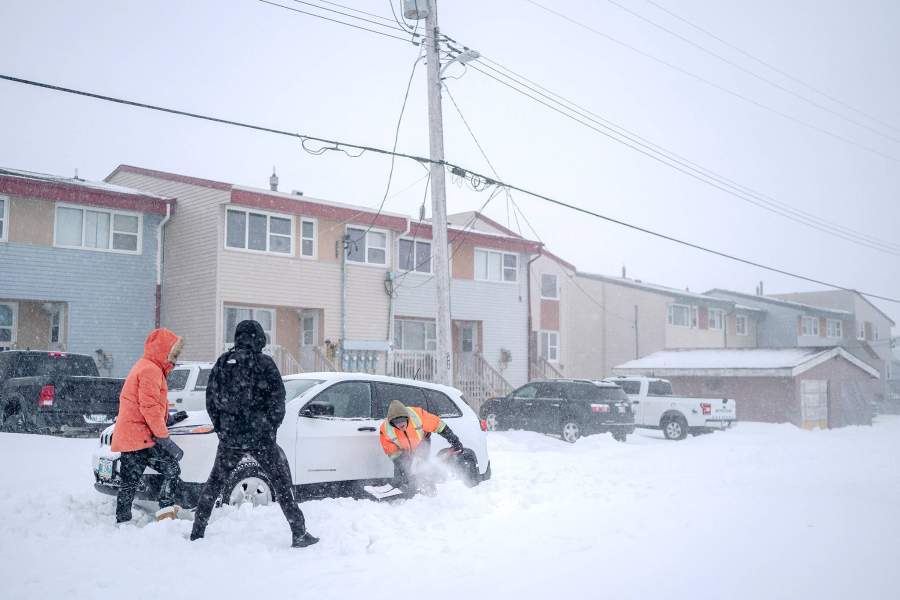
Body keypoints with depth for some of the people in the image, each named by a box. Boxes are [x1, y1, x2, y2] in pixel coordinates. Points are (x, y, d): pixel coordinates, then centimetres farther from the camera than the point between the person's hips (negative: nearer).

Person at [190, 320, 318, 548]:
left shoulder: (222, 362, 7)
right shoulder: (264, 363, -7)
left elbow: (210, 399, 11)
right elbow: (278, 401, -7)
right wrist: (271, 428, 5)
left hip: (229, 437, 4)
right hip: (260, 437, -4)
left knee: (214, 483, 19)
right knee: (282, 483, 3)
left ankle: (197, 532, 24)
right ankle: (299, 533, 2)